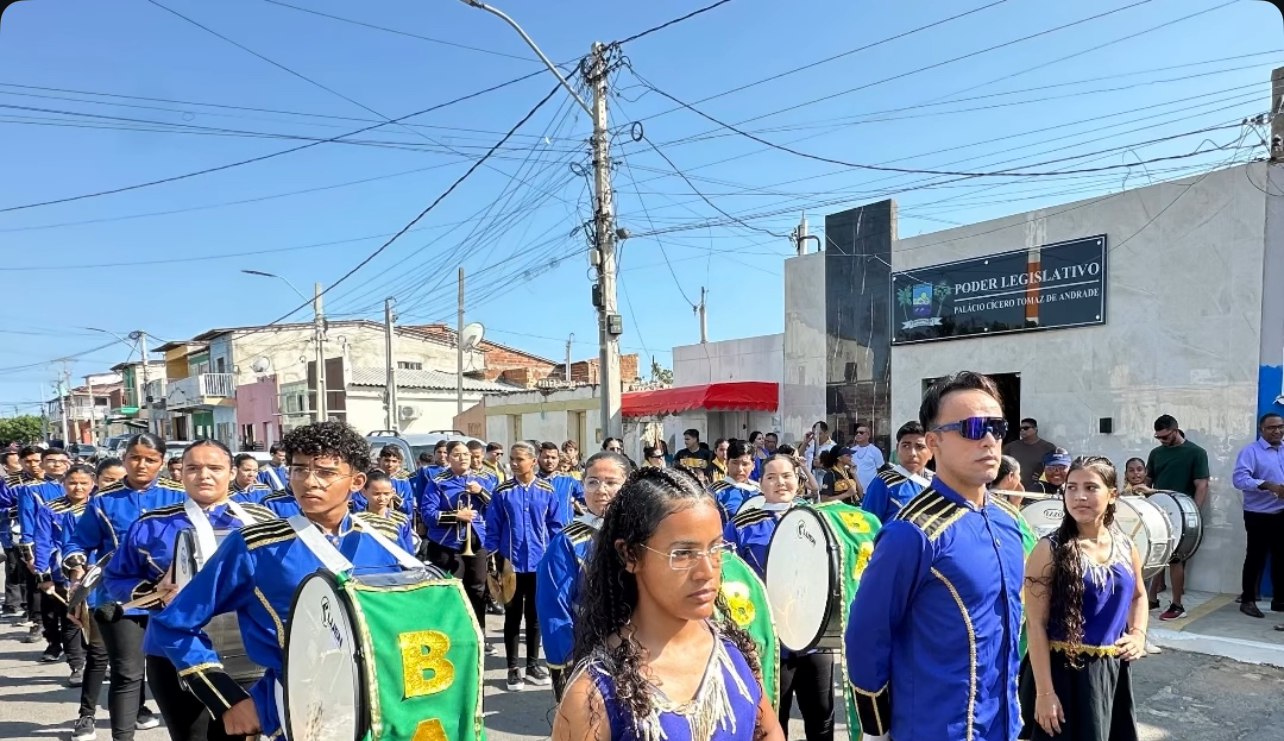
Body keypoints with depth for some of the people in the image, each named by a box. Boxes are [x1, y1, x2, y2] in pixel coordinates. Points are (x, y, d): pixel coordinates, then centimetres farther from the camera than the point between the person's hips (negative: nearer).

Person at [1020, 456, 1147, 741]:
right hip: (1062, 671, -5)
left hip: (1113, 669, 5)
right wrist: (1044, 691, -17)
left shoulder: (1125, 547, 1)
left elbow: (1138, 595, 22)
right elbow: (1036, 625, -15)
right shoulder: (1050, 550, -14)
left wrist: (1138, 634, 4)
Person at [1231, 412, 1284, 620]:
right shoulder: (1251, 451, -10)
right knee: (1255, 558, 0)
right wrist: (1267, 485, -33)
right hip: (1259, 515, -6)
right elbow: (1239, 478, -22)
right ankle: (1248, 600, 8)